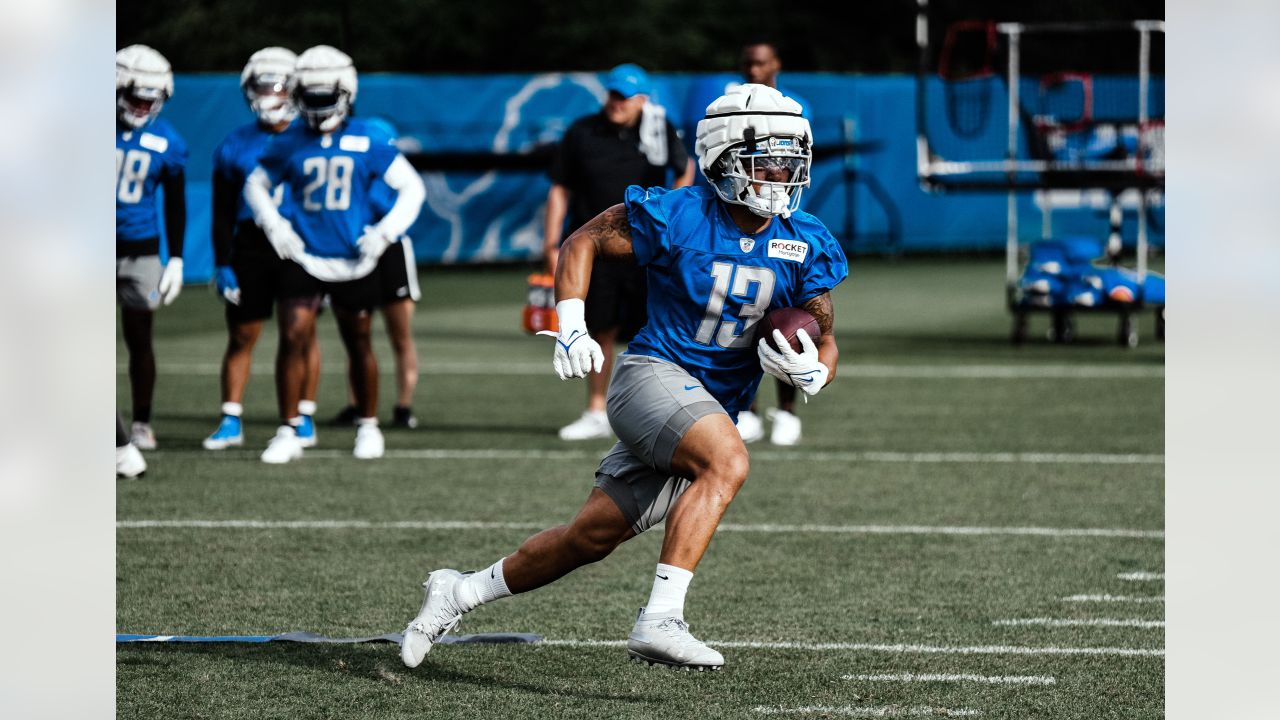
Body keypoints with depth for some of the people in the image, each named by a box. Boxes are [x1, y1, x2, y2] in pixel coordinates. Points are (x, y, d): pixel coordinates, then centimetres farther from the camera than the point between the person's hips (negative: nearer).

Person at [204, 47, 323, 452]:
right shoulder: (236, 146, 5)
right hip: (251, 247, 1)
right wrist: (222, 264, 0)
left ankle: (304, 418, 11)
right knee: (241, 337, 3)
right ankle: (231, 422, 9)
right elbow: (222, 213, 6)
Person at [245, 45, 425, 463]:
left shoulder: (368, 141, -3)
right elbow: (256, 185, 16)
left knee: (358, 345, 11)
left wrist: (385, 232, -7)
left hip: (353, 262, 0)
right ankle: (289, 432, -3)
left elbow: (412, 188, 3)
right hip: (303, 259, 1)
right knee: (293, 339, -10)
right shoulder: (290, 144, 2)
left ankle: (368, 426, 27)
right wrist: (273, 225, 1)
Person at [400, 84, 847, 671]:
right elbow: (583, 241, 2)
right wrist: (571, 326, -10)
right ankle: (659, 619, -38)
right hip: (653, 374, -5)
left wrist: (811, 368, -18)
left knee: (590, 540, 8)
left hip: (715, 404, 5)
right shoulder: (679, 216, -12)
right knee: (727, 462, -34)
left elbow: (825, 342, 6)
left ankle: (460, 592, 28)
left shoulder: (804, 247, 0)